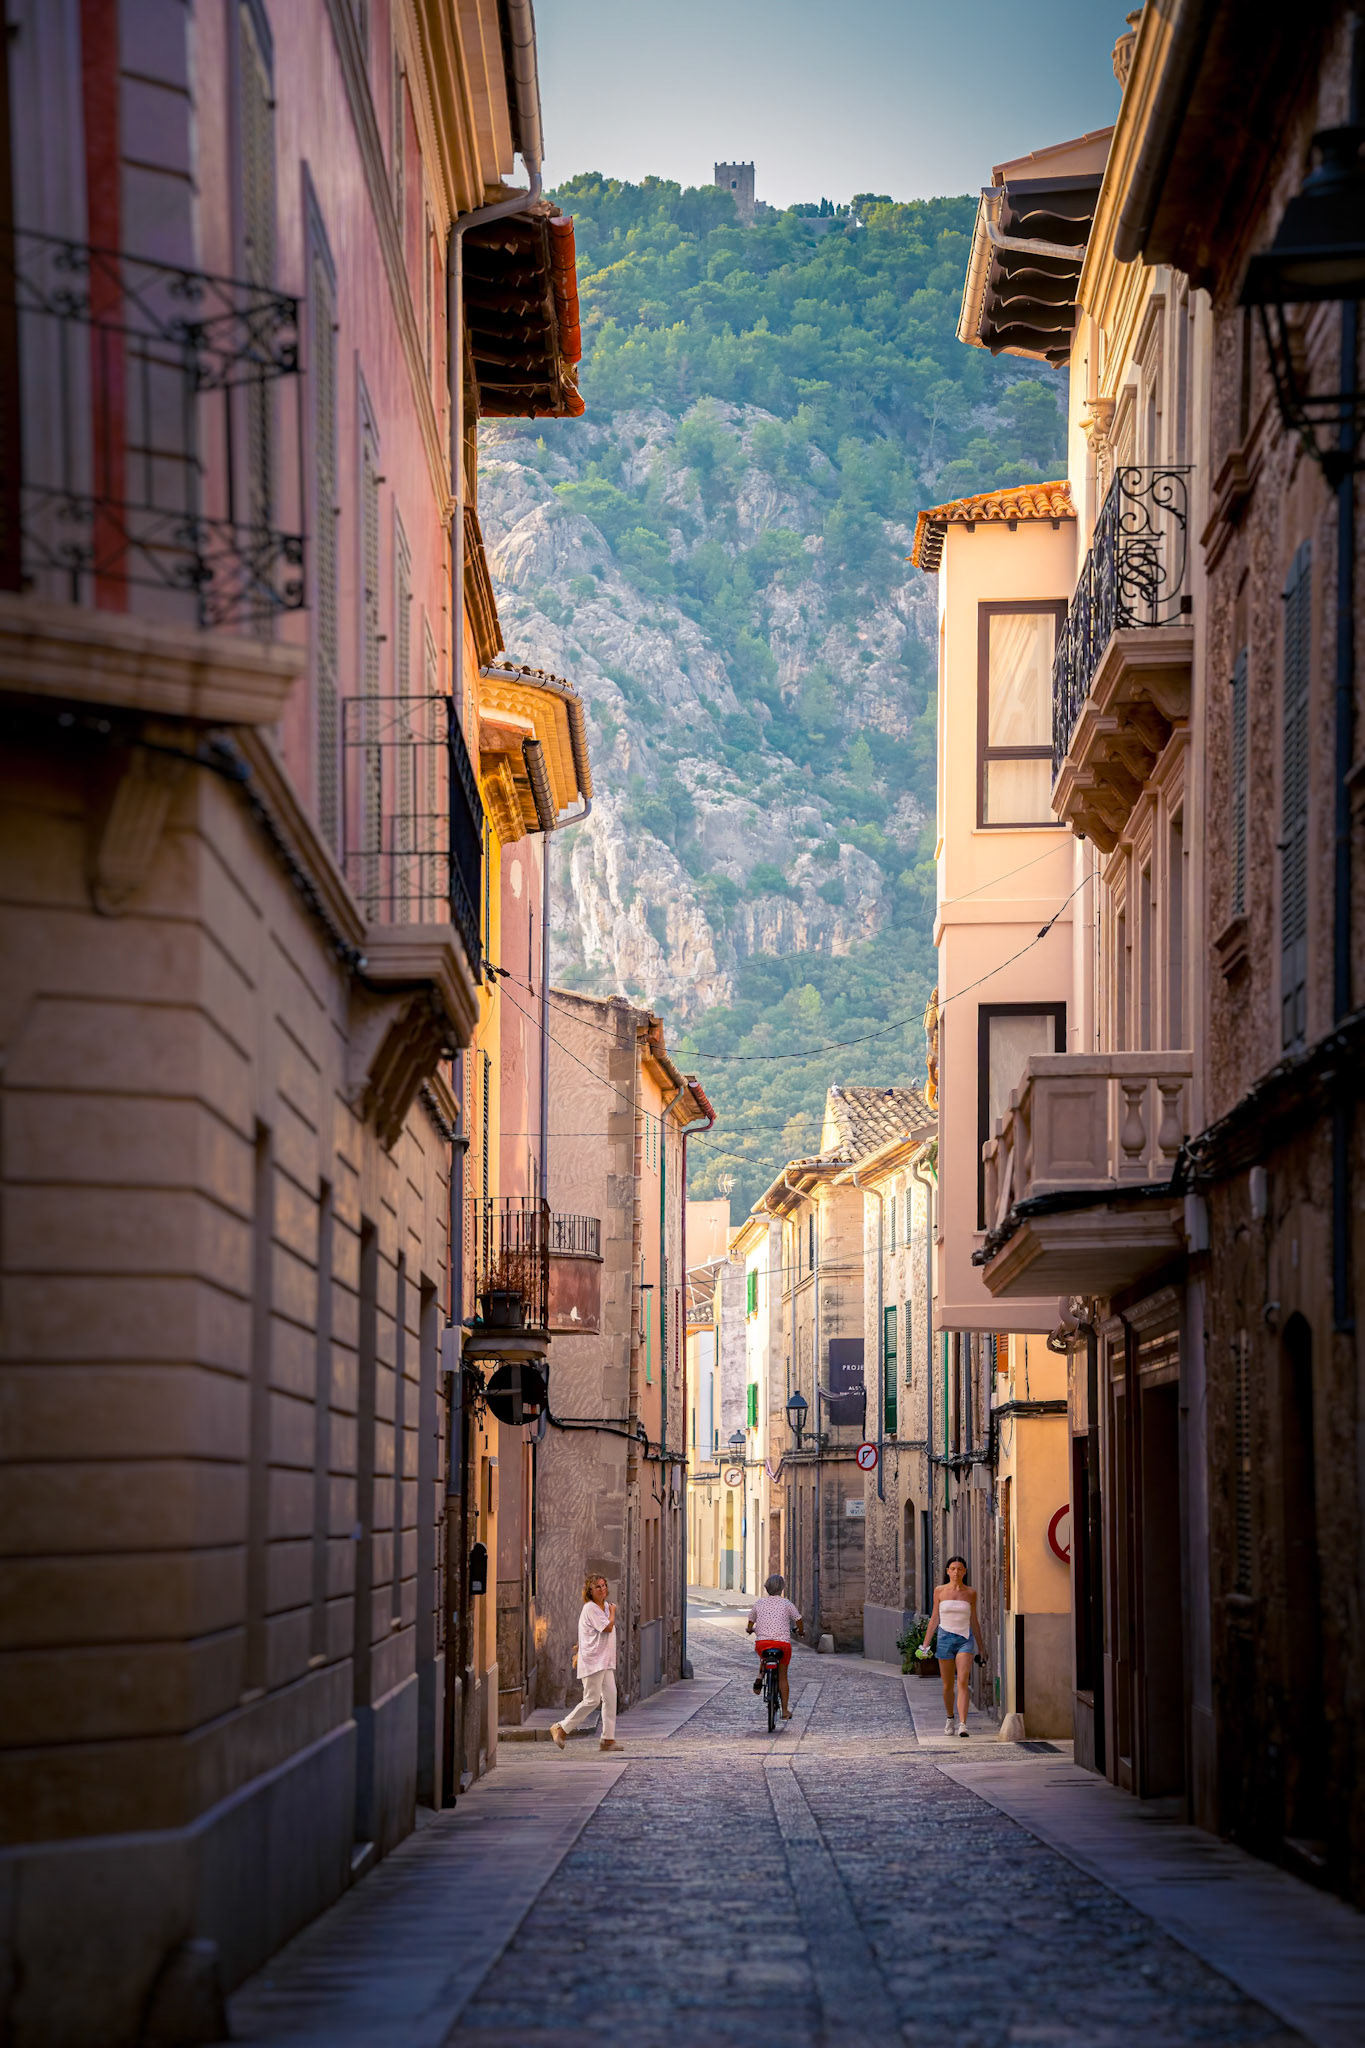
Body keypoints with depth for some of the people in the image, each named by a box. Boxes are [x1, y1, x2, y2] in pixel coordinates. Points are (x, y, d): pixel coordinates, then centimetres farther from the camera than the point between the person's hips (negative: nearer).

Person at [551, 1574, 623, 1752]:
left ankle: (608, 1738, 6)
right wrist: (613, 1612, -2)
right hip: (592, 1661, -9)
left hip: (605, 1661, 9)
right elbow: (608, 1627, -19)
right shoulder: (590, 1608, -15)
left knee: (610, 1697, 3)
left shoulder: (605, 1606, 14)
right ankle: (561, 1728, 5)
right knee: (592, 1700, -7)